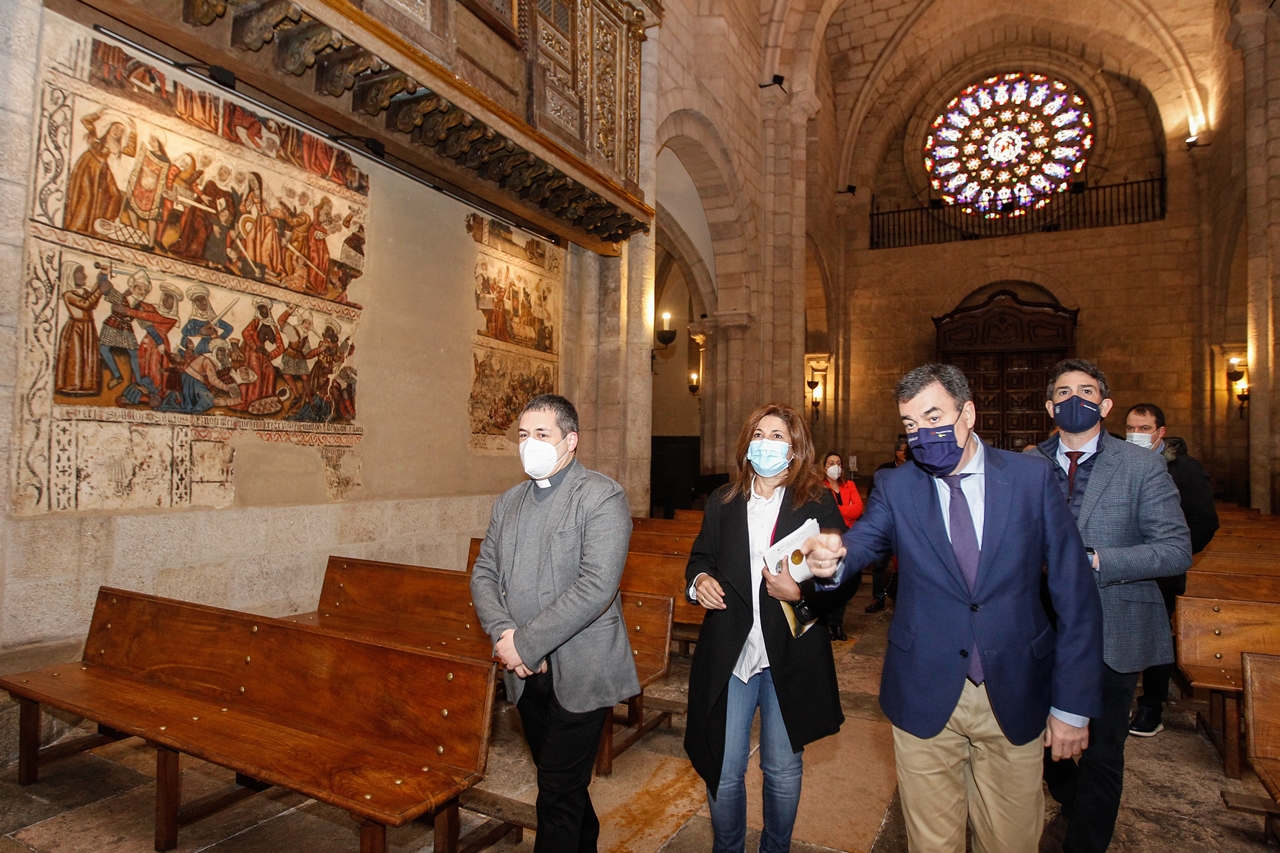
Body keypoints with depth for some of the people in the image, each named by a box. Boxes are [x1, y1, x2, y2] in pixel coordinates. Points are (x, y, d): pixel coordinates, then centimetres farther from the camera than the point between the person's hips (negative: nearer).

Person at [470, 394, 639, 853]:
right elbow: (484, 574, 8)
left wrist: (526, 643, -20)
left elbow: (596, 587, -23)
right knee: (566, 782, 21)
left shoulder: (602, 497, -13)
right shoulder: (509, 501, 10)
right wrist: (503, 633, -10)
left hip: (578, 672, -6)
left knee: (558, 793, 1)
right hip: (527, 672, 7)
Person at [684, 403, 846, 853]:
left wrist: (801, 593, -23)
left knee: (783, 771, 16)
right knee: (723, 770, 12)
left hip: (791, 659, -2)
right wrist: (698, 580, -7)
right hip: (729, 658, 2)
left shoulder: (818, 505, -4)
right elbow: (700, 557, 14)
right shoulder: (722, 501, 6)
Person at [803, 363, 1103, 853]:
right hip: (925, 699, 0)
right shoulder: (895, 487, -2)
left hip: (1015, 699, 0)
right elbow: (863, 541, -19)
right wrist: (831, 560, -43)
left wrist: (1073, 704, -4)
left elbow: (1075, 595, -4)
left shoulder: (1032, 478, -5)